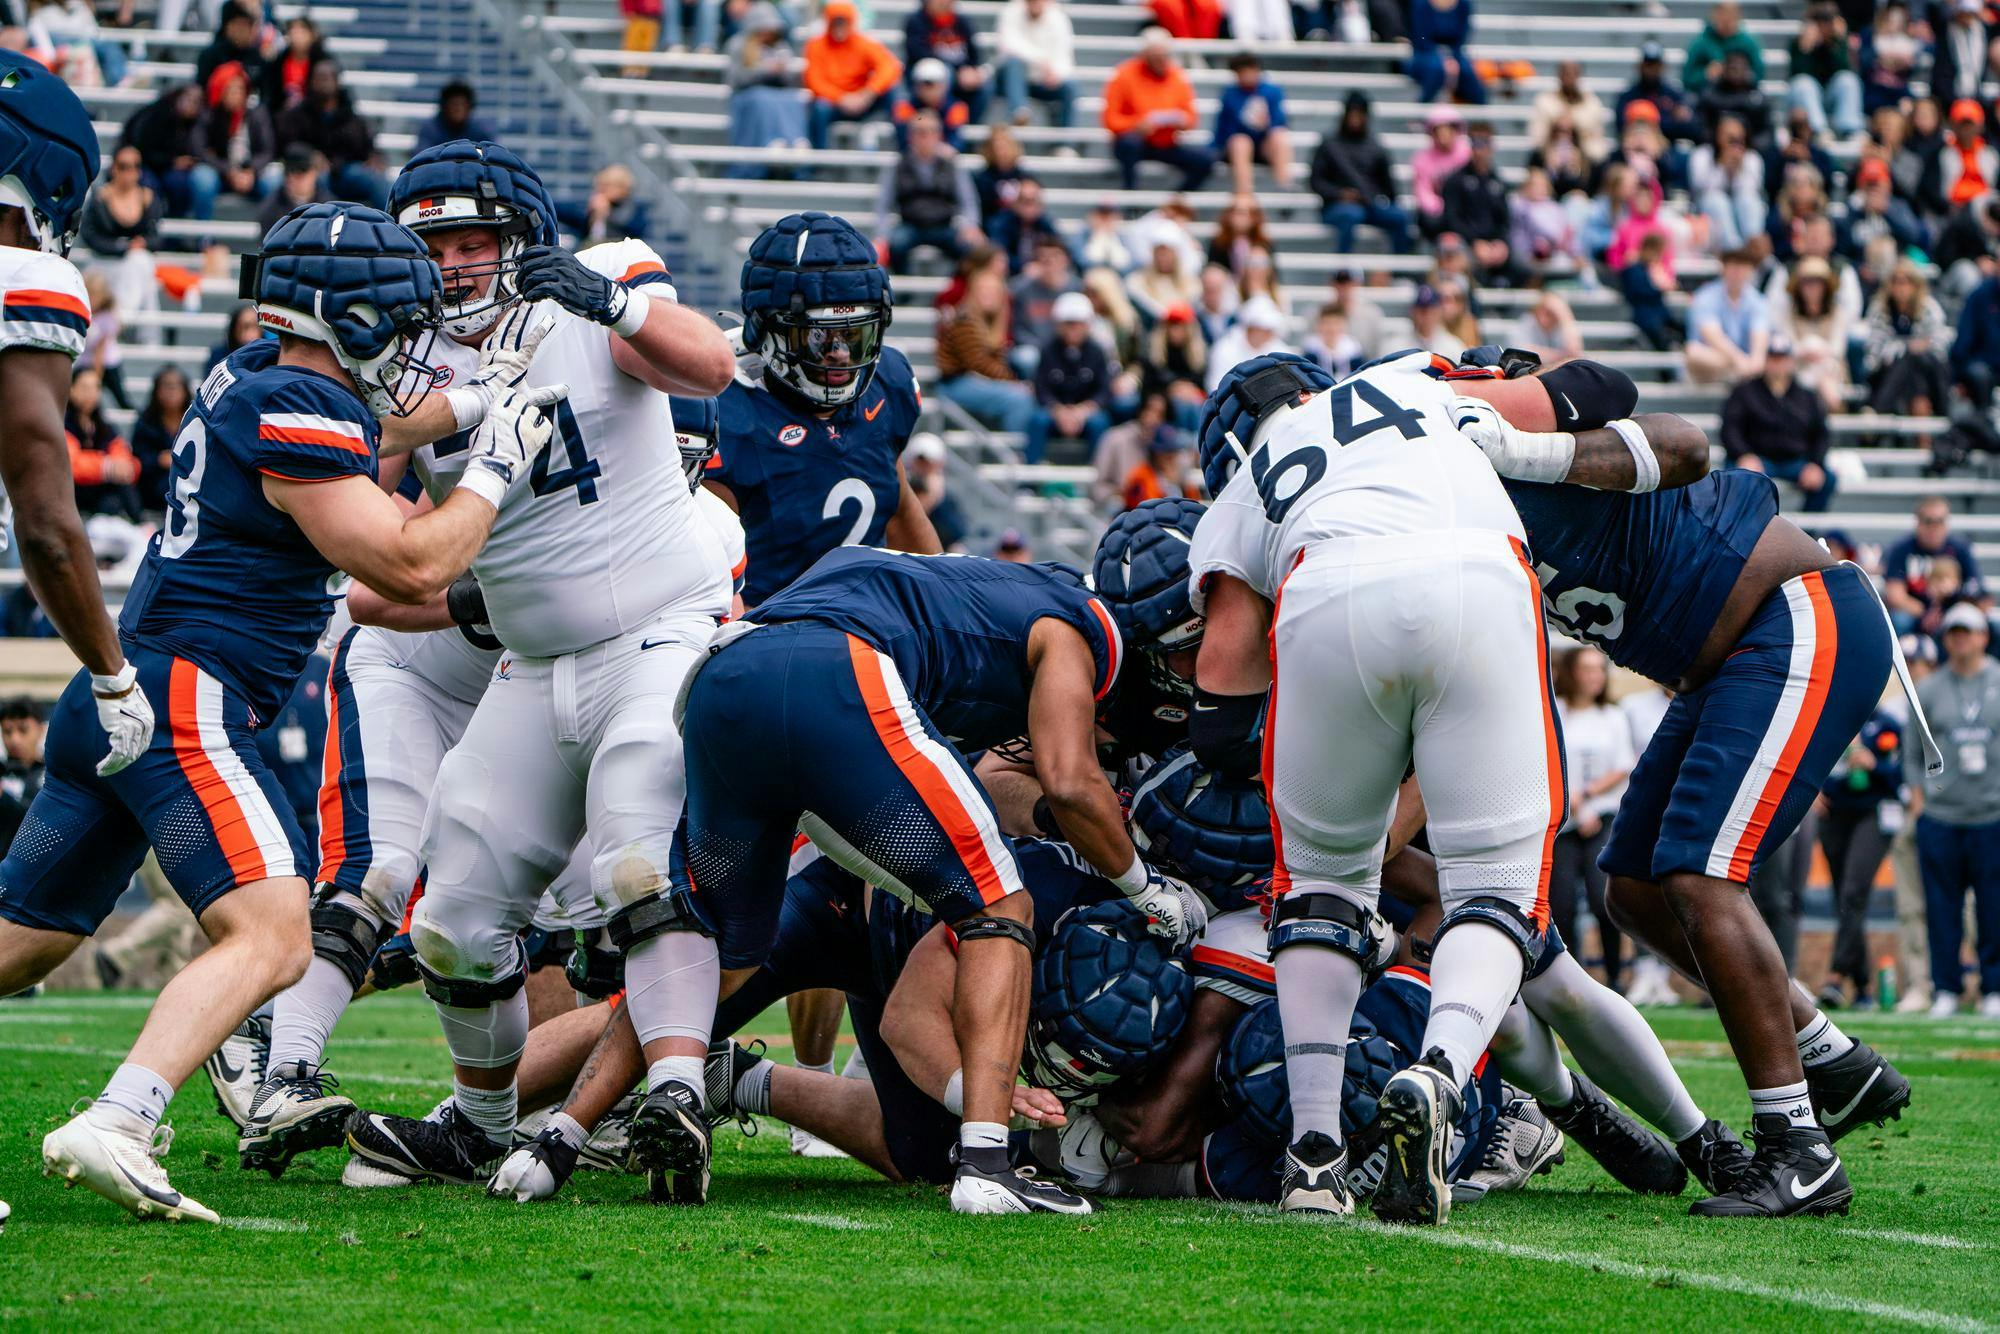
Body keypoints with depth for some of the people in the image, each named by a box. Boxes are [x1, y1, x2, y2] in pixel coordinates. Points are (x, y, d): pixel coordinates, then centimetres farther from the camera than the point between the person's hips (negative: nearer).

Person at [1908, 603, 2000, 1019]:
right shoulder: (1928, 690, 8)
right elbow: (1911, 748, 11)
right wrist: (1917, 794, 2)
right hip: (1940, 816, 0)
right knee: (1942, 907, 0)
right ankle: (1945, 989, 6)